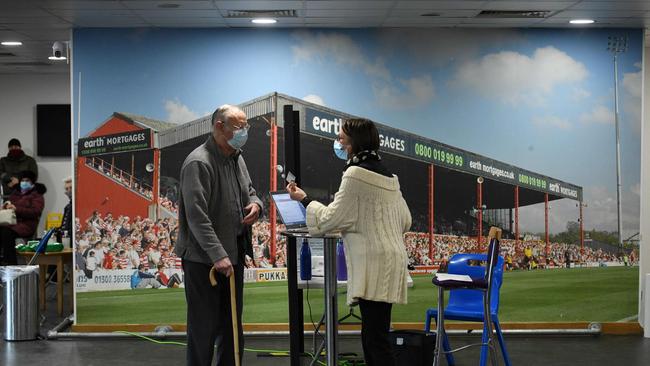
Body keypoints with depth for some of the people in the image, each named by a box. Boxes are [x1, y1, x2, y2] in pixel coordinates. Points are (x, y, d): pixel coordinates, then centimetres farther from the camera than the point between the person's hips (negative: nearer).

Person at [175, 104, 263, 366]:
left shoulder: (237, 158, 10)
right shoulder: (198, 163, -19)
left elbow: (249, 190, 24)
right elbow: (197, 216, -25)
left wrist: (255, 204, 0)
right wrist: (218, 255, -29)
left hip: (233, 254, 9)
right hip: (204, 261, -9)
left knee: (232, 323, 18)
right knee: (204, 327, 0)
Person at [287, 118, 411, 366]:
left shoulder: (356, 174, -10)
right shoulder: (387, 175, 17)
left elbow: (330, 219, -7)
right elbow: (405, 221, 20)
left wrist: (305, 200, 9)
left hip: (374, 266, -9)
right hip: (387, 263, 9)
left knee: (376, 340, -10)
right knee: (371, 337, 12)